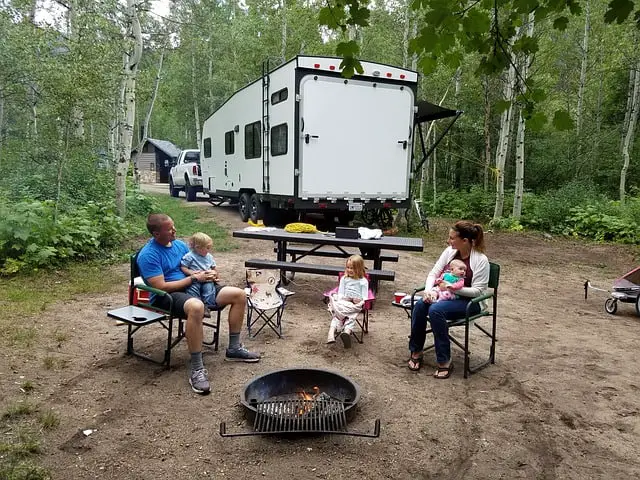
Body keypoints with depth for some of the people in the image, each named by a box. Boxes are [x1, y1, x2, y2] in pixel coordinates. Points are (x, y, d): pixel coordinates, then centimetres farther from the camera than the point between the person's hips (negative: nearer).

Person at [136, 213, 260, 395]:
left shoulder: (180, 244, 12)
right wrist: (194, 278, -16)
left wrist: (207, 275, -3)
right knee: (196, 306, -44)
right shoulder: (148, 255, -12)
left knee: (239, 294, -3)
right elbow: (161, 287, -19)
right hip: (166, 297, -8)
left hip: (194, 288, 8)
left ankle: (234, 349, 8)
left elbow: (195, 268, 21)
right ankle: (197, 369, -33)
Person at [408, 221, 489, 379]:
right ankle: (416, 351, -9)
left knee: (435, 310, -33)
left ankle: (444, 361, -22)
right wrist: (429, 290, -16)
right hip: (444, 294, 5)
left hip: (469, 301, -5)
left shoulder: (481, 260, -14)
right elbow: (433, 273, 3)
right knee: (420, 305, -25)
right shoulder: (449, 252, 1)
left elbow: (477, 290, -16)